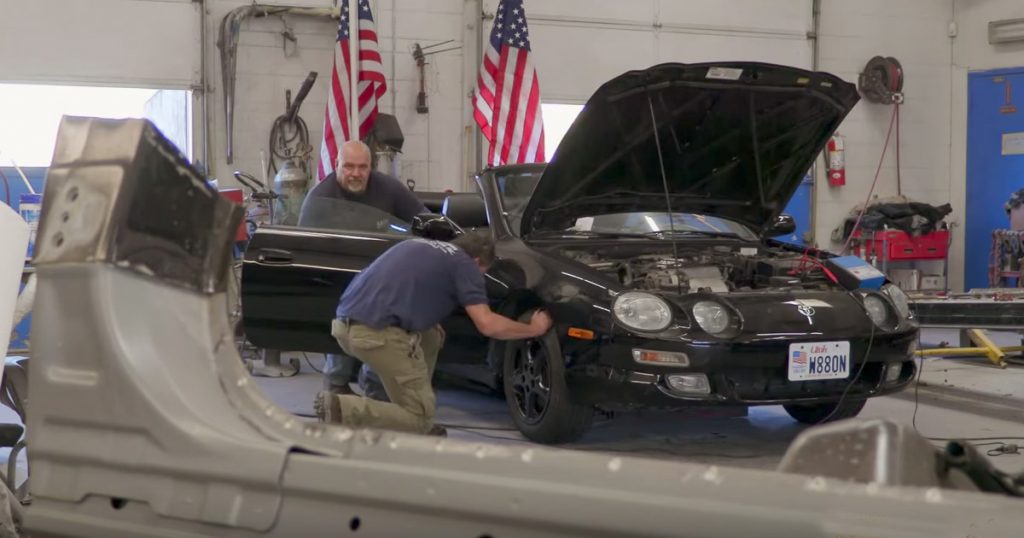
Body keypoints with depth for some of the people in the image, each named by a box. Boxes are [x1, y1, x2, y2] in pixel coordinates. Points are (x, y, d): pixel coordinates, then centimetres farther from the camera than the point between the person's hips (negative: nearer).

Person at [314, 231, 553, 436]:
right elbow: (487, 324, -1)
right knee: (419, 417, 3)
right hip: (376, 332, -8)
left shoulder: (421, 247, 28)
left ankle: (417, 429, 24)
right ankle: (342, 410, -15)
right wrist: (534, 328, 12)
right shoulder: (464, 263, 7)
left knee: (432, 336, 27)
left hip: (345, 323, 8)